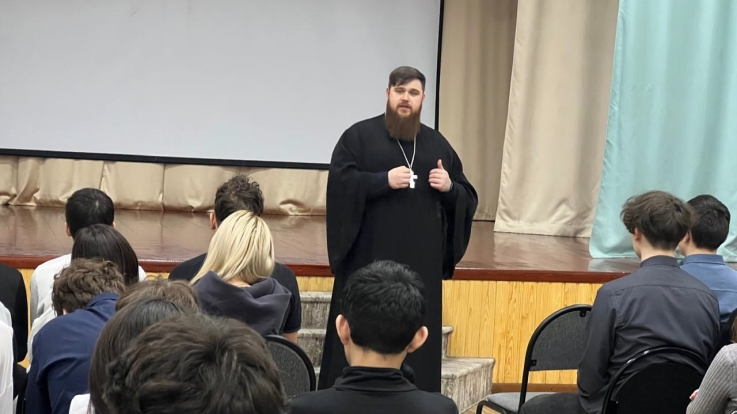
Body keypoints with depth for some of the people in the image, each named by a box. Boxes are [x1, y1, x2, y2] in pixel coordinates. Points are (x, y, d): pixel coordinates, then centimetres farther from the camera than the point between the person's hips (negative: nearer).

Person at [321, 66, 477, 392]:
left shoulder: (437, 144, 14)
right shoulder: (359, 135, 3)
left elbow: (469, 198, 13)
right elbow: (339, 182, -10)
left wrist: (450, 188, -8)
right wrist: (384, 180, -19)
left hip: (421, 261, 3)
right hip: (370, 258, -3)